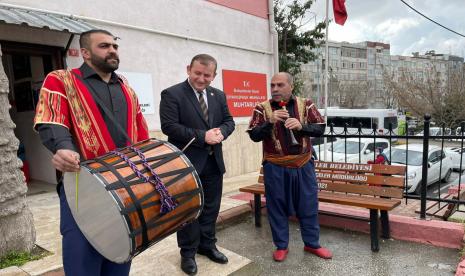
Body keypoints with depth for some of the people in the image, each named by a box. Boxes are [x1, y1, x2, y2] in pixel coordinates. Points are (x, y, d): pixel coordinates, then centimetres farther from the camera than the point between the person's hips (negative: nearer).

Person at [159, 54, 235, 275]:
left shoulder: (219, 95, 9)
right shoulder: (172, 94, -10)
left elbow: (228, 121, 11)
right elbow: (169, 126, -18)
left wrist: (221, 132, -13)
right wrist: (202, 136, -22)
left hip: (213, 162, 6)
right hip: (187, 162, -5)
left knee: (211, 207, 16)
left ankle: (207, 245, 35)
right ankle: (188, 252, 26)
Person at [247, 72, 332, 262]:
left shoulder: (305, 105, 2)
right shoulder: (262, 108, -2)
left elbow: (320, 128, -3)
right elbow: (254, 135, -7)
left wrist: (301, 126, -20)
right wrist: (270, 122, -22)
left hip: (303, 165, 2)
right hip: (275, 168, -1)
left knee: (308, 205, 11)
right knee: (277, 207, 8)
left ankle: (312, 244, 30)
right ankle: (281, 245, 26)